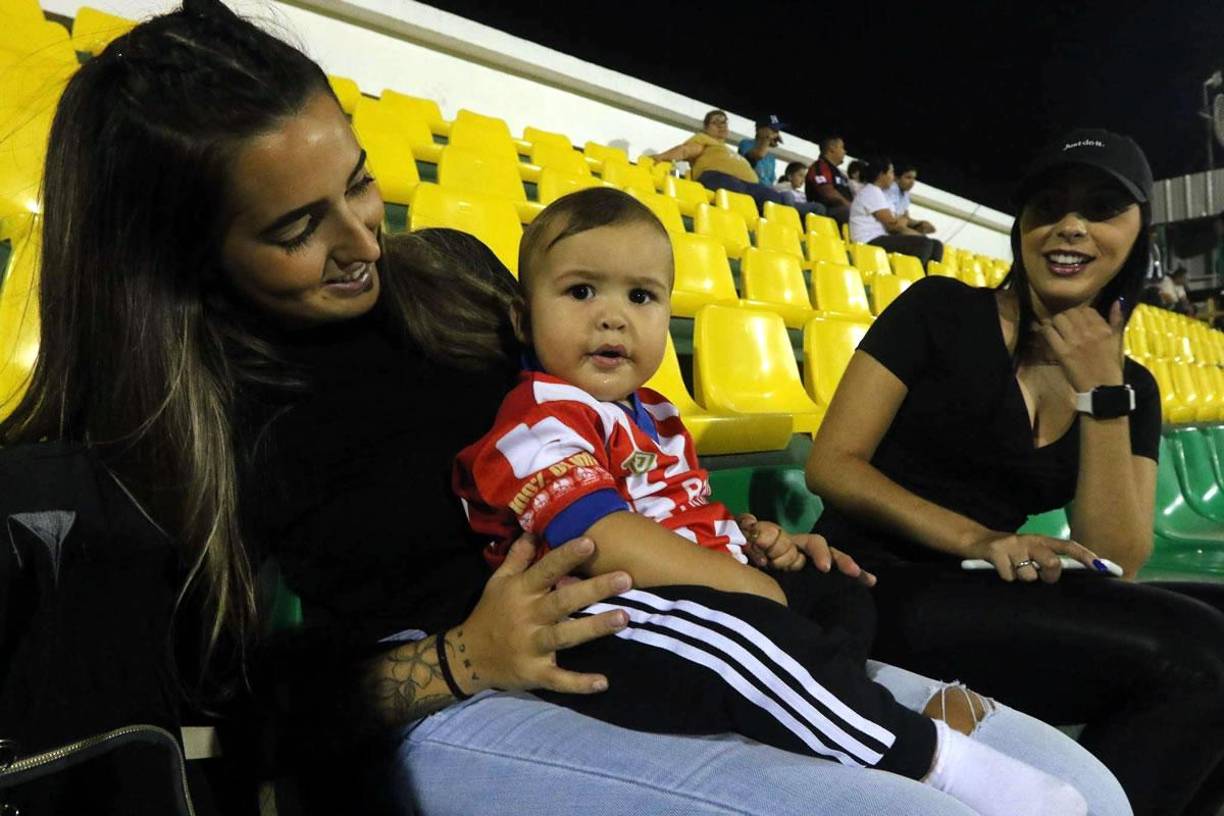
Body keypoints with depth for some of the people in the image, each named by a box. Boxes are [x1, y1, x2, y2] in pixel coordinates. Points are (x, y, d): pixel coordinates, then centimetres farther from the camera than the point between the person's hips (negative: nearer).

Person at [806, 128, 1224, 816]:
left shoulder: (1132, 387, 11)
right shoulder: (941, 311, -2)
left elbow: (1114, 565, -1)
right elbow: (832, 464, -8)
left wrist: (1100, 393, -7)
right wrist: (975, 540, -20)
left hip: (988, 608, 6)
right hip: (879, 593, -5)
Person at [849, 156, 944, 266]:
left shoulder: (878, 192, 22)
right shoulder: (872, 192, -9)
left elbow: (892, 223, 16)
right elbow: (892, 224, -14)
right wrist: (905, 221, 7)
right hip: (872, 242, -10)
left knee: (936, 245, 3)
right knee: (924, 243, -22)